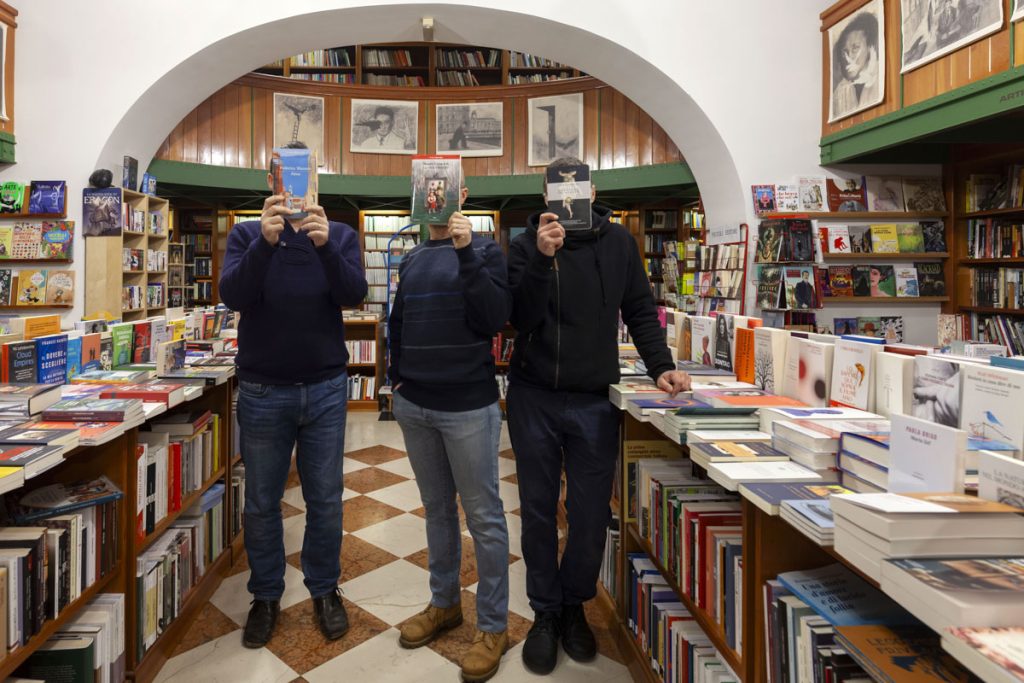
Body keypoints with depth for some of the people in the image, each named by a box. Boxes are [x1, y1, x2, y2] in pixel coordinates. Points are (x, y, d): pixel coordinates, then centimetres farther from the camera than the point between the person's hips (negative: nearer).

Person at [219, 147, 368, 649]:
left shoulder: (340, 235, 1)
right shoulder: (246, 235, 1)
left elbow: (354, 295, -14)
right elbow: (231, 295, -15)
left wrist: (325, 245, -30)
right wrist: (265, 242, -30)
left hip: (325, 388, 0)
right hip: (262, 390, 0)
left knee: (325, 499, 11)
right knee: (262, 502, 12)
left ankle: (325, 590, 31)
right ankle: (266, 595, 32)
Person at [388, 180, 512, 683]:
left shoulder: (484, 249, -3)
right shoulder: (412, 259, 13)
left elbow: (495, 319, -17)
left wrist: (466, 254, -22)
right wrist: (397, 376, 10)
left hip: (468, 406, -5)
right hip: (413, 404, 6)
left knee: (483, 516, 3)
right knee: (437, 508, 18)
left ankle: (493, 626, 18)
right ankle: (444, 603, 35)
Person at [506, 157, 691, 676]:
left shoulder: (618, 242, 4)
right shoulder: (525, 245, -2)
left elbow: (640, 311, 7)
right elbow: (520, 319, -12)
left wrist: (660, 367, -5)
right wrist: (543, 258, -23)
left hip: (596, 400, 1)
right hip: (534, 398, 0)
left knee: (591, 514, 7)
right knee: (539, 511, 10)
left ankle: (575, 606, 31)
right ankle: (545, 612, 28)